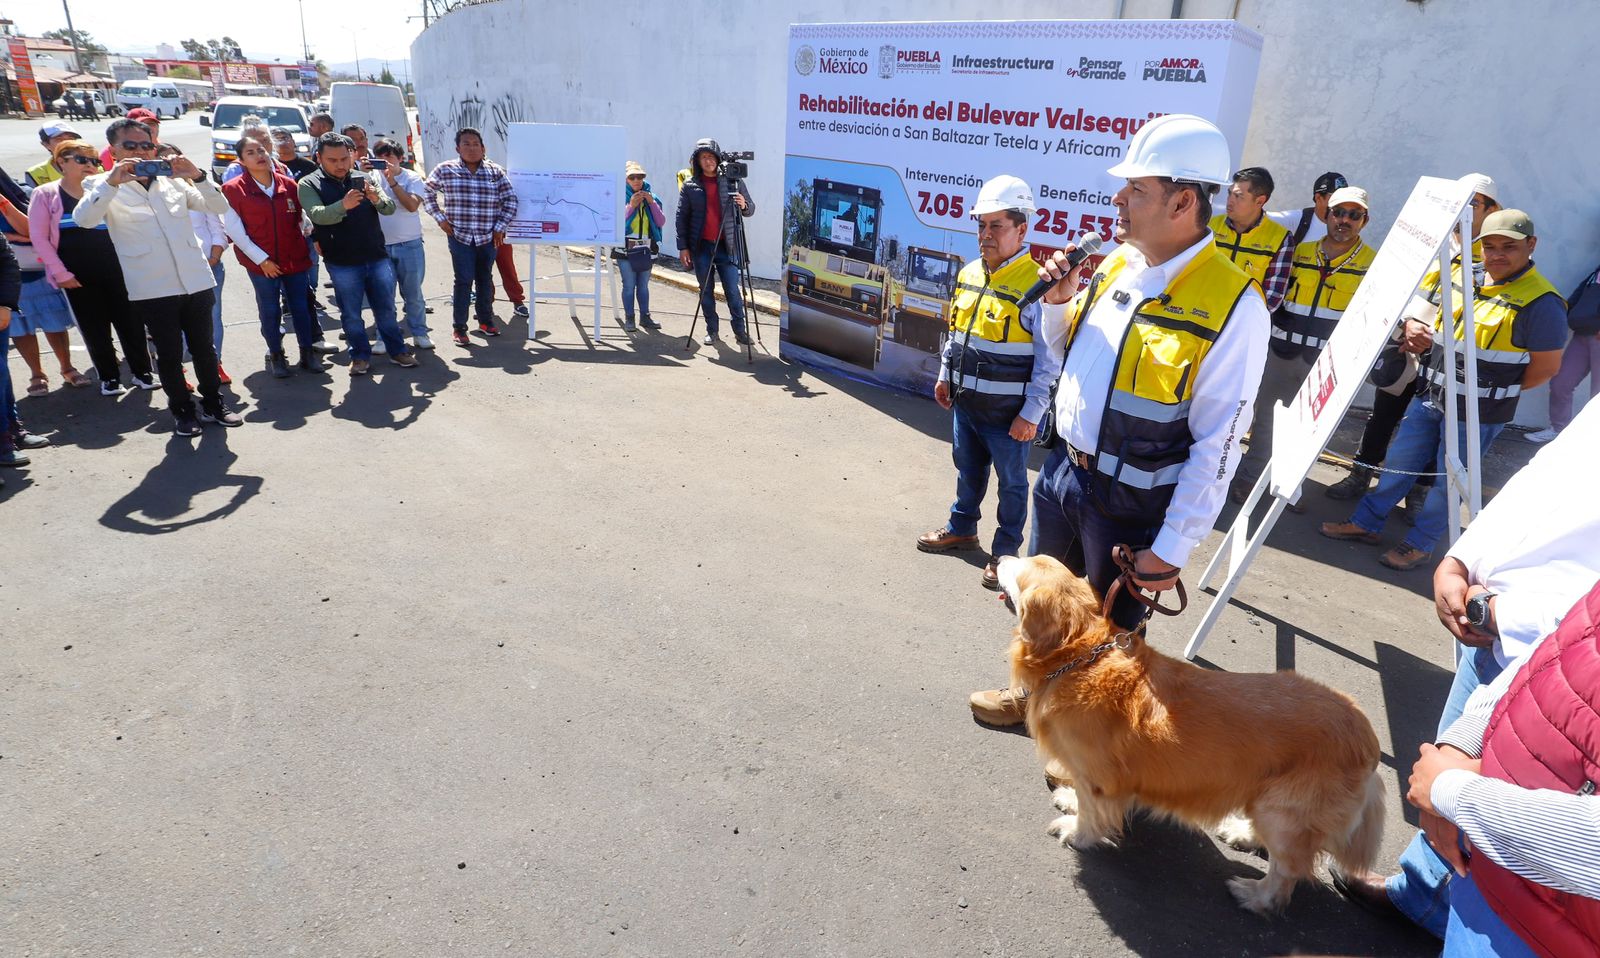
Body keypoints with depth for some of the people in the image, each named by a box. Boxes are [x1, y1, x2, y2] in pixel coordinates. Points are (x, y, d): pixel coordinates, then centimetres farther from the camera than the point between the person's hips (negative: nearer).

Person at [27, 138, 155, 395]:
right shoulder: (45, 194, 0)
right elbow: (39, 238, -2)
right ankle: (109, 377, 18)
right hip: (78, 276, -1)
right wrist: (61, 274, -8)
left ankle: (142, 371, 18)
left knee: (129, 321, 4)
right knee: (94, 328, 6)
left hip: (115, 270, 2)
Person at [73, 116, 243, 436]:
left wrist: (197, 176, -13)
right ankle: (182, 410, 21)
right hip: (152, 289, -3)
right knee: (169, 354, 6)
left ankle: (213, 404, 27)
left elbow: (219, 206, 3)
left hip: (196, 281, 3)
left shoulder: (173, 180, 11)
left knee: (204, 348, 12)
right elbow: (83, 219, -16)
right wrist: (112, 181, -27)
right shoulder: (102, 185, 2)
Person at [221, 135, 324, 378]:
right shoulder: (233, 189, -6)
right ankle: (276, 355, 20)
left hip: (295, 258, 3)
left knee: (301, 306, 8)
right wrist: (261, 260, -11)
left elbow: (301, 218, 16)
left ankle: (307, 352, 21)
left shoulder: (288, 184, 4)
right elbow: (234, 231, -7)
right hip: (261, 263, -2)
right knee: (270, 310, 6)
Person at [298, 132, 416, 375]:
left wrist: (377, 199, -27)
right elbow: (317, 215, -20)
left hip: (377, 257, 2)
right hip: (342, 263, -2)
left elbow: (390, 209, -3)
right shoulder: (309, 184, -3)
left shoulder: (364, 179, 6)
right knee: (351, 313, 7)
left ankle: (396, 350, 25)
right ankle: (361, 355, 21)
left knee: (386, 308, 12)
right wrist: (343, 205, -39)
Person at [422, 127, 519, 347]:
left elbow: (510, 200, 6)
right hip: (460, 236, -2)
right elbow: (427, 192, 11)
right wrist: (440, 218, 3)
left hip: (488, 237, 2)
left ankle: (486, 320, 28)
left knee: (484, 279, 13)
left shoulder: (495, 171, 2)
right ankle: (459, 328, 3)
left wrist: (500, 227, 1)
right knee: (464, 280, -5)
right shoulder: (445, 170, 0)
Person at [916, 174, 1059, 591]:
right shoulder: (968, 274, 5)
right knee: (968, 470, 24)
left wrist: (1030, 414, -17)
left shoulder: (1036, 284, -18)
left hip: (1008, 413, -7)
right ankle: (962, 528, 44)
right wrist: (945, 376, 18)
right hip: (965, 402, 7)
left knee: (1011, 482, 10)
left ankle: (1005, 550, 26)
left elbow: (1049, 360, -17)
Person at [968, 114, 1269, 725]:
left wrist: (1172, 548, -18)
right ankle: (1035, 691, 49)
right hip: (1062, 469, 7)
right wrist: (1058, 302, -3)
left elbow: (1218, 442, -19)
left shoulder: (1231, 304, -20)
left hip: (1132, 502, -6)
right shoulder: (1115, 265, 2)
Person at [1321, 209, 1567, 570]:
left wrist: (1498, 389, -4)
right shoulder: (1461, 273, 2)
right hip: (1429, 395, 6)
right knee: (1398, 462, 15)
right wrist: (1413, 327, -6)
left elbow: (1545, 368, -11)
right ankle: (1366, 523, 28)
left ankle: (1420, 544, 22)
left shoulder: (1541, 302, -16)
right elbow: (1422, 309, 16)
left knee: (1446, 481, 7)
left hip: (1476, 413, -6)